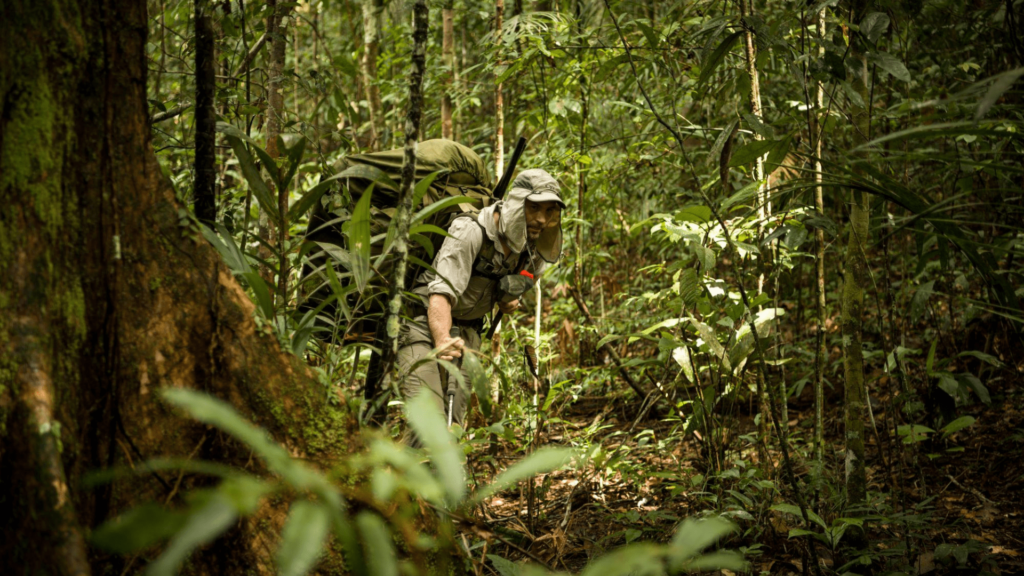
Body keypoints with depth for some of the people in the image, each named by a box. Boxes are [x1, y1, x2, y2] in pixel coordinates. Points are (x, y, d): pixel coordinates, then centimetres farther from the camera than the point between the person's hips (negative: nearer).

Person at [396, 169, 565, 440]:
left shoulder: (533, 251, -1)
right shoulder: (470, 232, -23)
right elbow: (441, 293, -34)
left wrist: (510, 300, -4)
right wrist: (443, 342, -53)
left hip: (466, 335, 7)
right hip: (424, 325, -7)